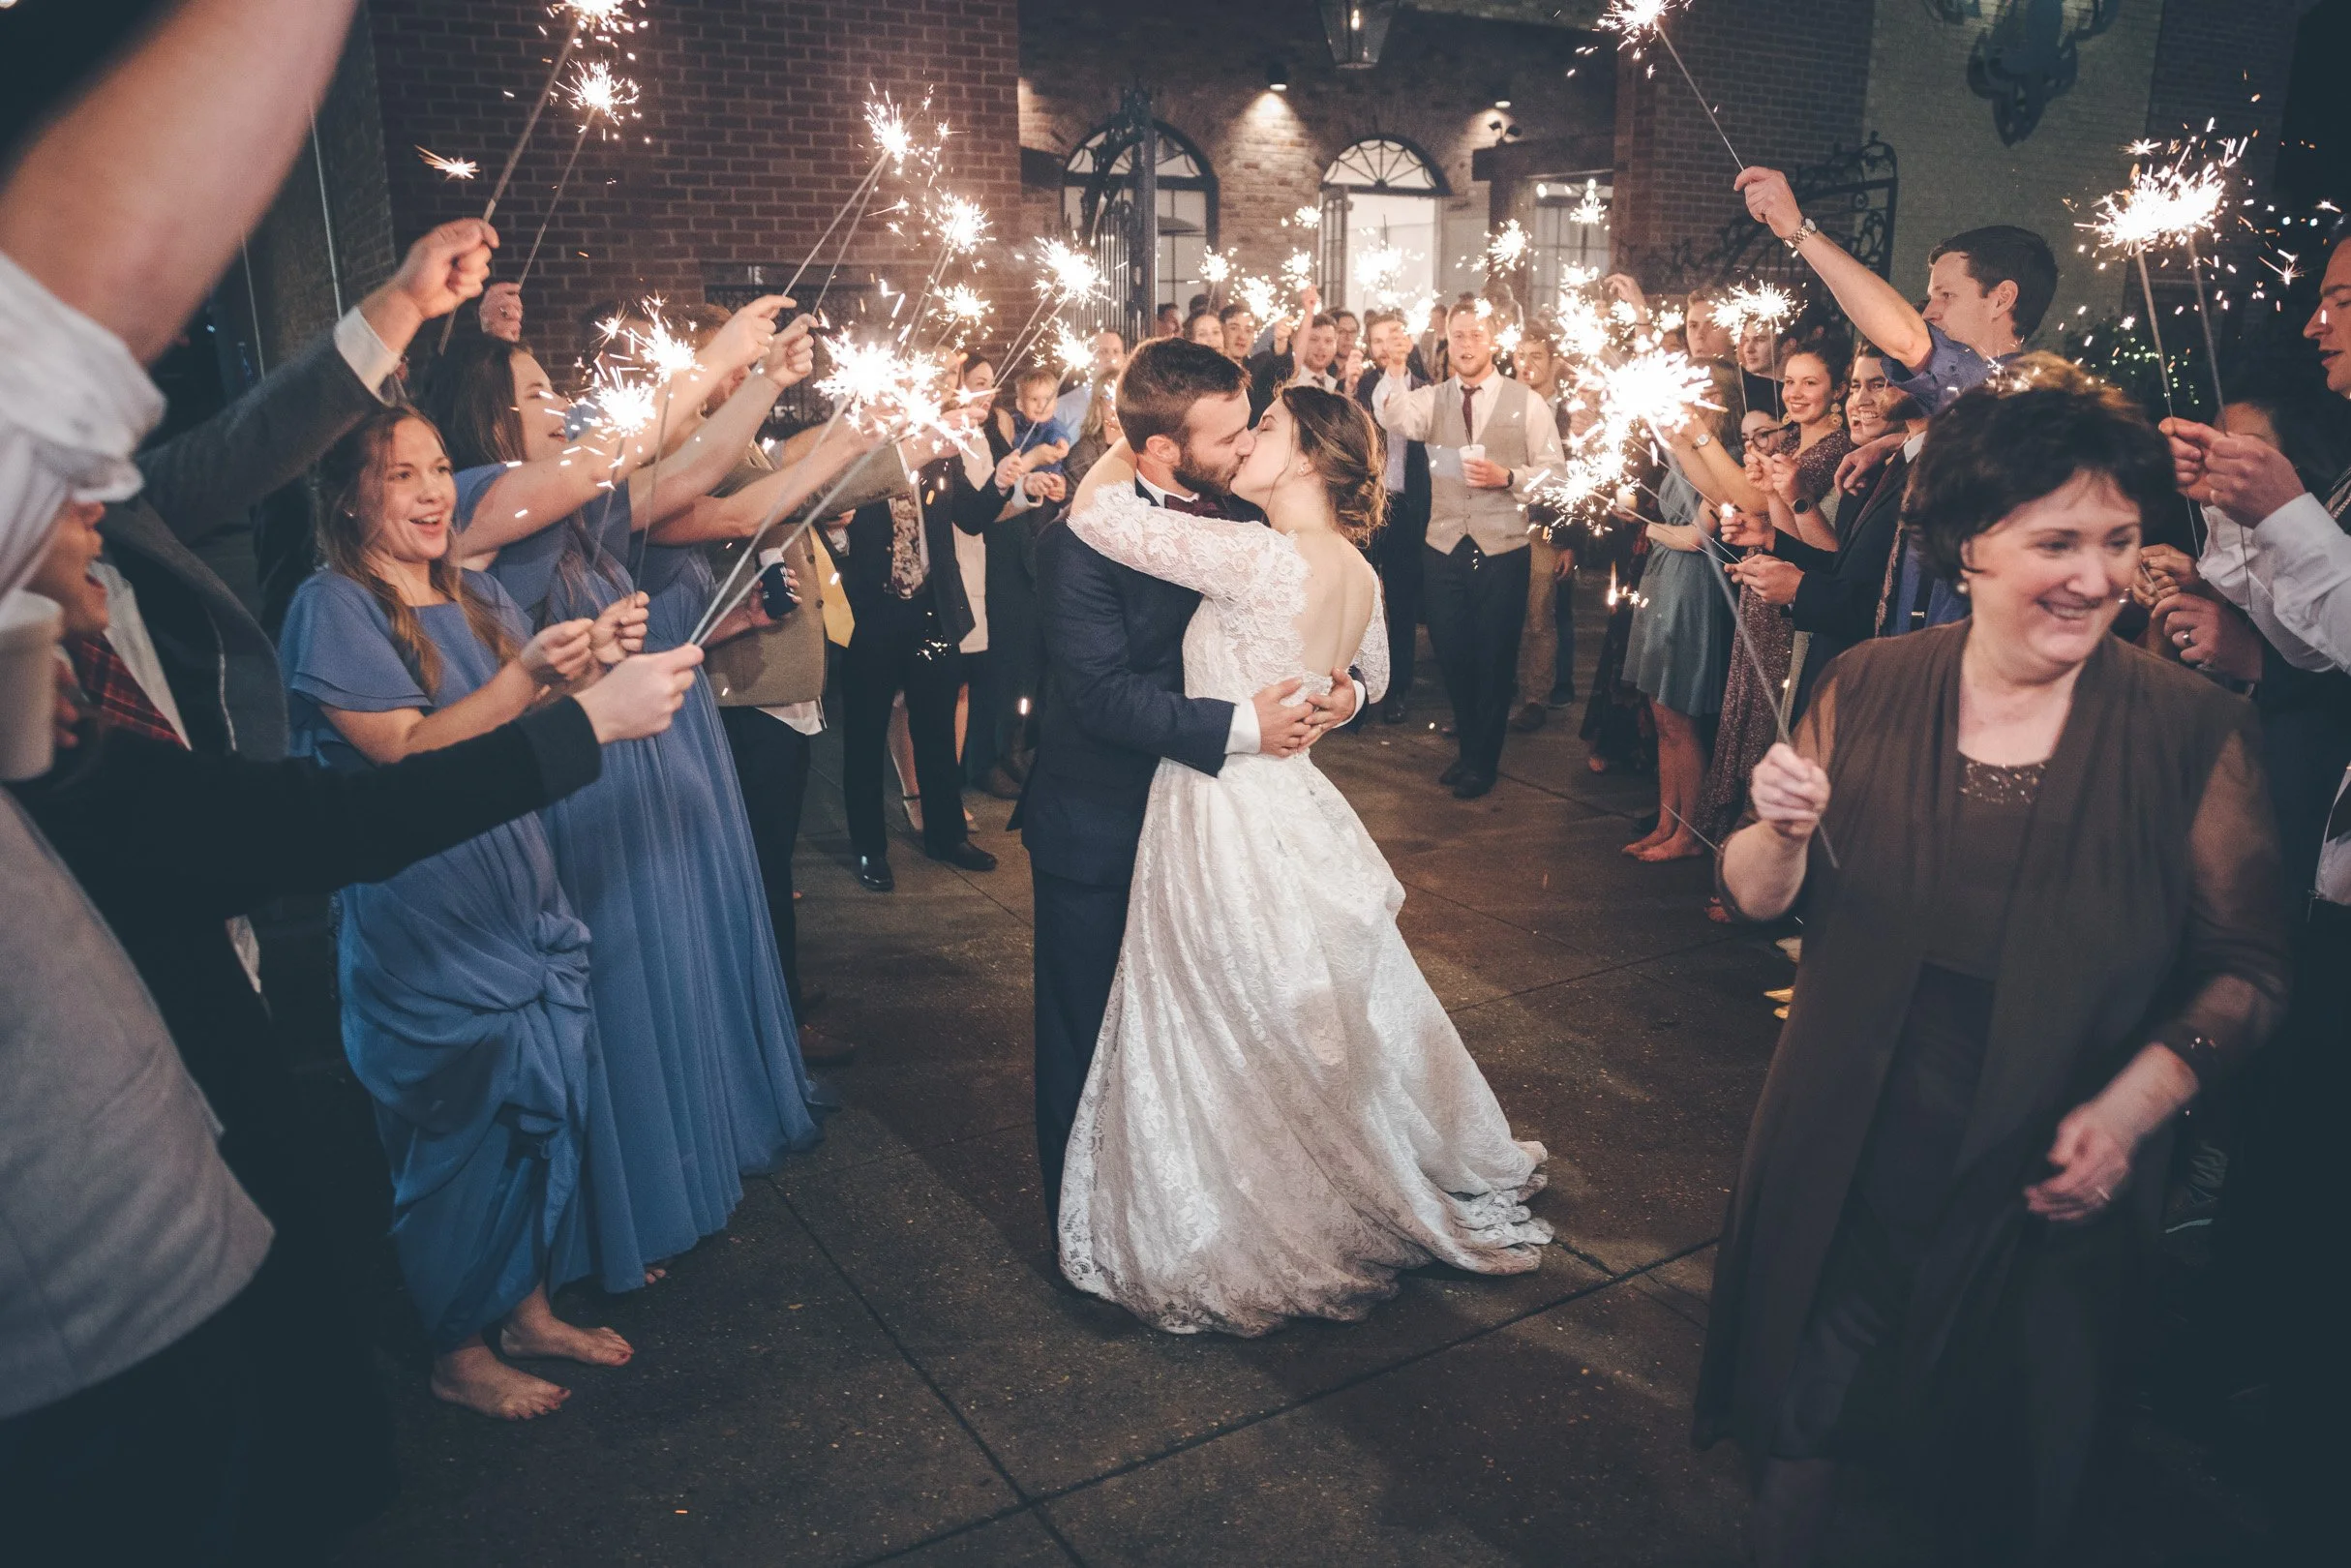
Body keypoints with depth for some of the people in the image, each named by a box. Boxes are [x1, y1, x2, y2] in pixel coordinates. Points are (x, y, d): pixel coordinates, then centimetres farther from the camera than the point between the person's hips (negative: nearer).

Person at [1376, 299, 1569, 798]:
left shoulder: (1527, 403, -1)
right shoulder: (1433, 399, 4)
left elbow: (1555, 471, -2)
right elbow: (1396, 420, -18)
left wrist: (1507, 477, -19)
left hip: (1502, 550, -2)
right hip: (1443, 548, 3)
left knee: (1494, 657, 7)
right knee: (1451, 653, 12)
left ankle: (1483, 760, 25)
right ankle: (1468, 747, 33)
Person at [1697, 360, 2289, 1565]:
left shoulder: (2193, 730, -12)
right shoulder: (1868, 687, -8)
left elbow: (2244, 965, -5)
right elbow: (1761, 899, -2)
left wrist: (2134, 1106, -19)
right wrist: (1782, 828, -23)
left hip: (2046, 1188, -1)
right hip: (1845, 1159, 1)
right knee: (1808, 1417, 21)